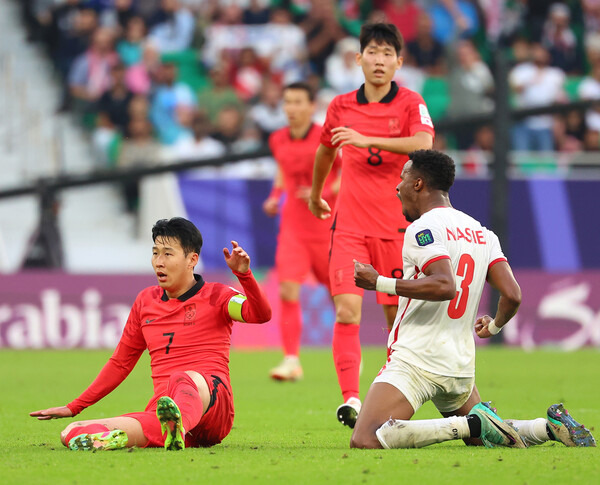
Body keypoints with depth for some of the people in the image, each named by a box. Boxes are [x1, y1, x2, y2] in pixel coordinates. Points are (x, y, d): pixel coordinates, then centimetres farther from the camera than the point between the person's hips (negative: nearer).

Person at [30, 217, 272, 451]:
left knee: (184, 379, -41)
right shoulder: (146, 301, 23)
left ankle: (176, 429, -75)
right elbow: (120, 363, 30)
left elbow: (261, 314, -10)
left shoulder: (216, 296, 9)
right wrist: (73, 408, 28)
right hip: (162, 410, 4)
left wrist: (243, 274, -26)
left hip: (211, 402, -4)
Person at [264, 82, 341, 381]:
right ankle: (291, 361, -12)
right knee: (288, 291, -13)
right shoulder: (278, 141, 3)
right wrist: (276, 194, 6)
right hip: (292, 226, 3)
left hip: (326, 227, -3)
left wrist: (325, 193, -22)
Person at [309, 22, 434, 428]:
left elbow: (423, 144, -22)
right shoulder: (341, 106, 8)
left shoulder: (411, 103, -1)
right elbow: (326, 151, 27)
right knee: (347, 311, -15)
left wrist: (369, 140, -27)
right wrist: (316, 194, 38)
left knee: (397, 317, 3)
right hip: (350, 224, 1)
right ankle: (351, 399, -21)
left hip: (396, 225, -1)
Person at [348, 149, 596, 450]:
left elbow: (444, 286, -26)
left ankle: (472, 423, -23)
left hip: (415, 361, -8)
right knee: (481, 439, 30)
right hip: (460, 366, 8)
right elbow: (512, 295, 3)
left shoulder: (423, 229, -11)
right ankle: (550, 427, 6)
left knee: (365, 442, -19)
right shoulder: (482, 233, 11)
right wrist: (495, 326, 25)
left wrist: (380, 283, -19)